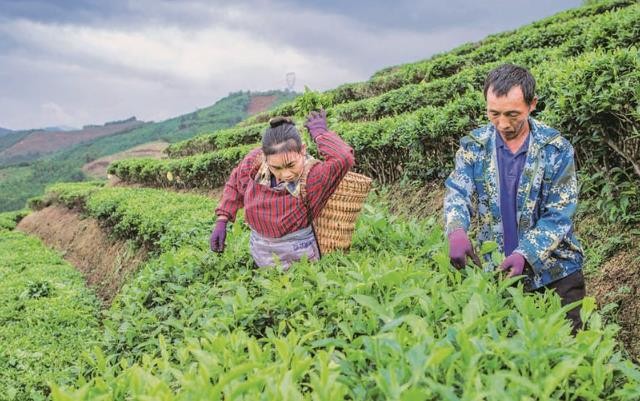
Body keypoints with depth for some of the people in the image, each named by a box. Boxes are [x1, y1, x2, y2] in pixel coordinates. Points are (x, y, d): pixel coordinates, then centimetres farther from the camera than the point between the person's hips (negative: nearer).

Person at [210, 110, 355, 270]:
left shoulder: (313, 176, -30)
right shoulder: (255, 161, -16)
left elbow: (343, 158, -49)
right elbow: (235, 184, 5)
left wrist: (319, 132, -31)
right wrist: (221, 222, 2)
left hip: (298, 257, -4)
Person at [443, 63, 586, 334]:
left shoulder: (557, 150, -10)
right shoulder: (474, 146, -3)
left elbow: (558, 217, -12)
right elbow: (457, 193, -10)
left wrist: (525, 255, -27)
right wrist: (457, 231, -32)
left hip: (553, 270, -2)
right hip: (494, 270, 2)